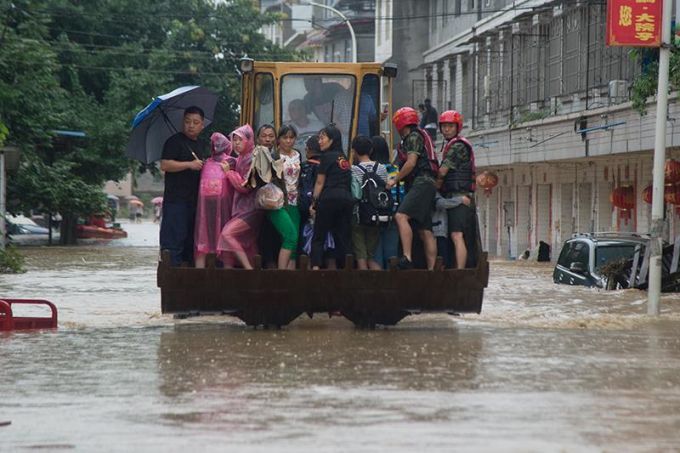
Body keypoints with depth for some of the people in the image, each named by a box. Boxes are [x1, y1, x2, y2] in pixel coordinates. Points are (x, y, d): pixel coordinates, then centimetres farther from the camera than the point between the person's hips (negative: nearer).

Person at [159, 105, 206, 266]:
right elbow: (165, 165, -16)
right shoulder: (175, 141, -4)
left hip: (195, 199, 8)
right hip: (177, 200, -8)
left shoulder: (200, 146, 21)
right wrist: (189, 164, -20)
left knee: (191, 240, 10)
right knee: (174, 239, -11)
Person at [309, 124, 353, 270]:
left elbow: (320, 182, 0)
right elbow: (347, 180, 15)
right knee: (343, 238, 5)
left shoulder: (327, 156, 0)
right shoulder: (344, 158, 20)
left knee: (318, 237, -2)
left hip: (329, 198, -6)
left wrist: (314, 203, 4)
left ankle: (315, 267, -15)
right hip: (347, 199, 6)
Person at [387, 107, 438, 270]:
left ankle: (407, 258, -36)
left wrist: (395, 180, -4)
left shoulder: (414, 136, -3)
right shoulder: (421, 136, 26)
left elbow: (411, 163, -12)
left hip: (421, 183, -10)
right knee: (425, 231, 6)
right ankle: (431, 268, 4)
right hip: (426, 184, 10)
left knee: (401, 216, -24)